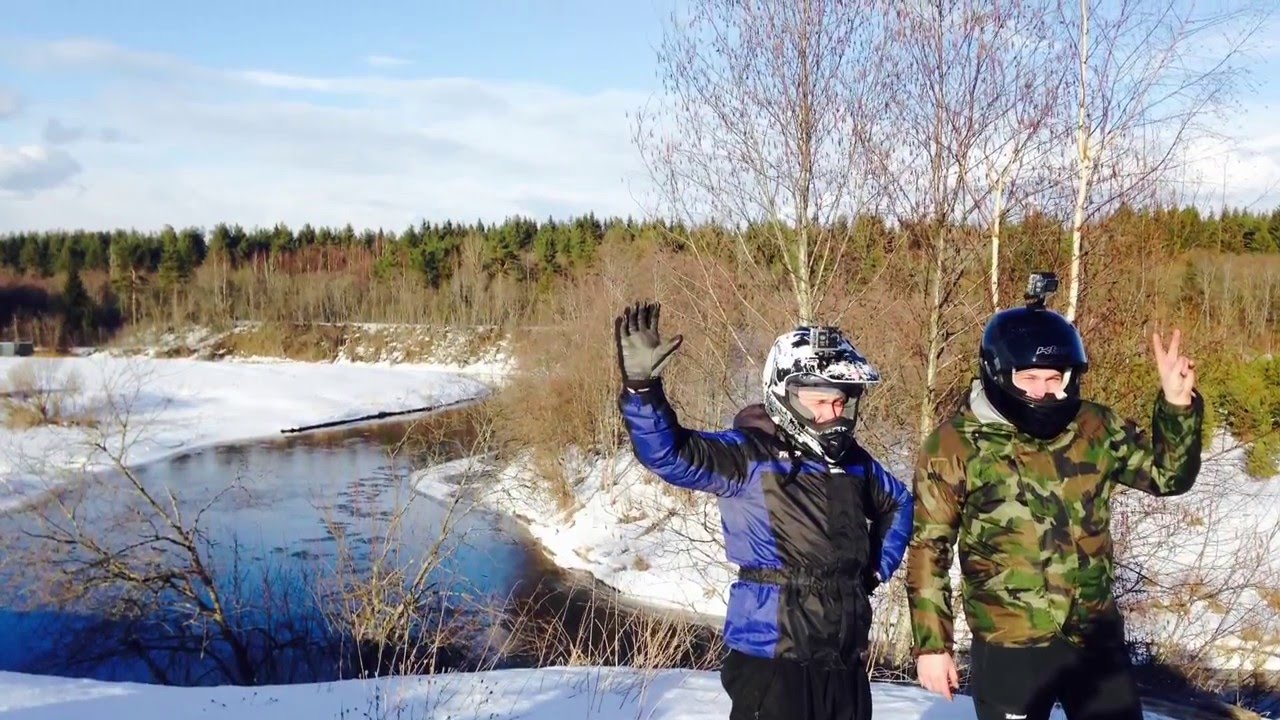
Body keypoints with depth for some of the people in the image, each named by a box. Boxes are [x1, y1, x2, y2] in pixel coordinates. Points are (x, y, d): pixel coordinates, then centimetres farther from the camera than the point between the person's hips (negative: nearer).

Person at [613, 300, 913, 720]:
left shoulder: (853, 462, 7)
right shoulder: (749, 456, -12)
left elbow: (897, 503, 28)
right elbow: (670, 454, -26)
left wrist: (879, 566, 14)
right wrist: (642, 386, -41)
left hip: (845, 656, 7)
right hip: (771, 657, -6)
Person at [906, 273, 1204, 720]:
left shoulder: (1095, 429, 1)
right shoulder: (955, 445, -9)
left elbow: (1168, 475, 11)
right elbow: (929, 551, -4)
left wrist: (1177, 404, -6)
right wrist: (931, 643, -4)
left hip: (1096, 638, 4)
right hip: (1008, 647, -3)